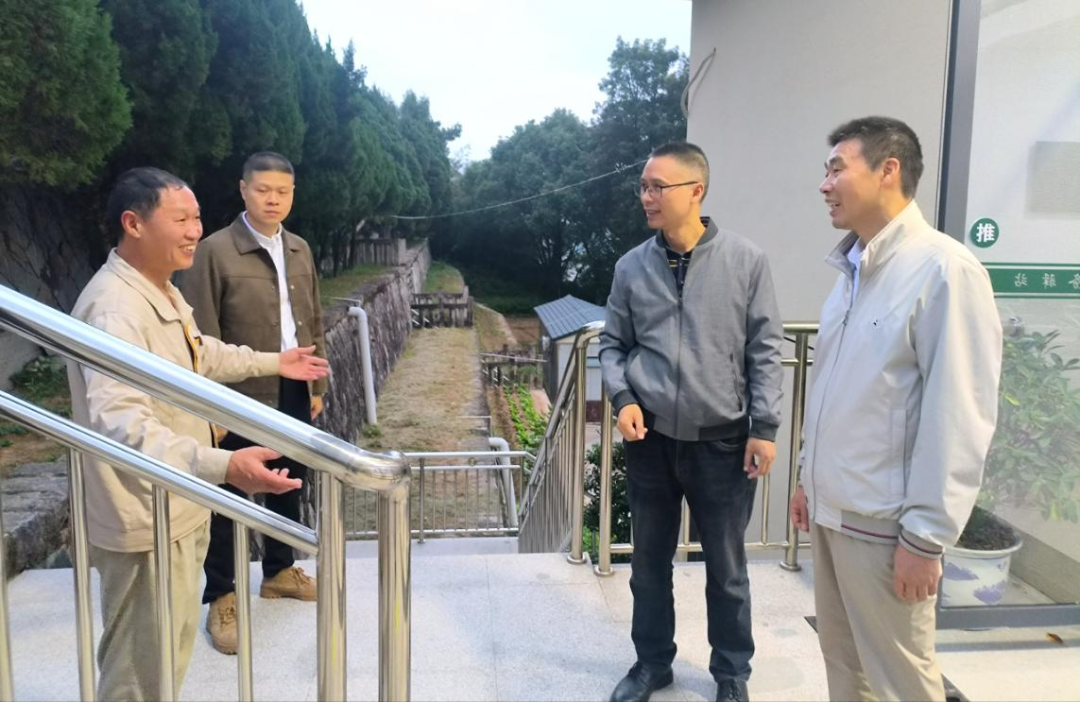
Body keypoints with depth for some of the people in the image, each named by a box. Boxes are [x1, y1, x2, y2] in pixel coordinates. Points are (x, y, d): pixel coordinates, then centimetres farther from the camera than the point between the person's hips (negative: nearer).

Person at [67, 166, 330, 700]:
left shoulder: (162, 292, 8)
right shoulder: (113, 306, -28)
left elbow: (201, 356, 27)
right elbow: (119, 421, -41)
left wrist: (272, 362, 30)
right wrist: (220, 465, -54)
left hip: (180, 507, 10)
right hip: (145, 519, -10)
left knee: (173, 650, 25)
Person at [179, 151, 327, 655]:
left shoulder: (299, 250, 7)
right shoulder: (214, 251, -12)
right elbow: (202, 339, -13)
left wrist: (317, 384, 12)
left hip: (293, 392, 6)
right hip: (242, 396, -6)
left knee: (289, 485, 18)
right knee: (231, 495, 6)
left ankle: (279, 571, 38)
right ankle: (221, 596, 22)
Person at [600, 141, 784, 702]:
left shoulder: (745, 261, -6)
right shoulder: (632, 267, 0)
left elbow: (764, 350, -3)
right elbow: (612, 344, 9)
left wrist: (764, 427, -7)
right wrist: (622, 398, -7)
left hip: (723, 442, -2)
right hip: (651, 441, 3)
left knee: (726, 568, 13)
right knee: (650, 562, 16)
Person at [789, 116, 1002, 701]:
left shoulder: (943, 270, -16)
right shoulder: (851, 268, 9)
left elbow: (959, 418, -18)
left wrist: (926, 536, -17)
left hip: (882, 521, -7)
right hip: (831, 508, 7)